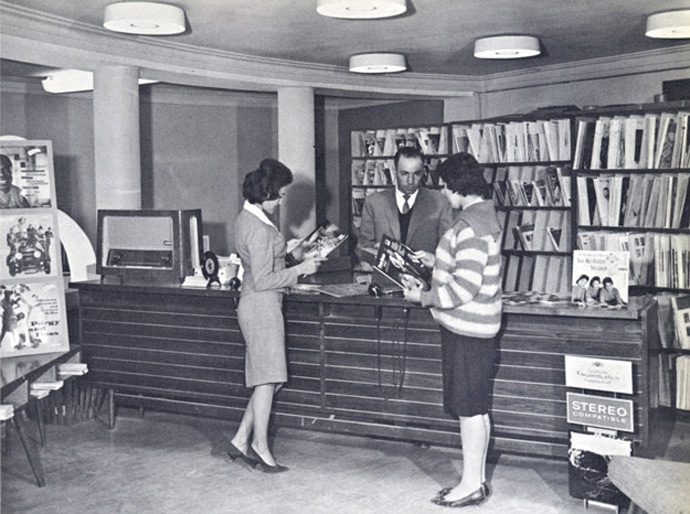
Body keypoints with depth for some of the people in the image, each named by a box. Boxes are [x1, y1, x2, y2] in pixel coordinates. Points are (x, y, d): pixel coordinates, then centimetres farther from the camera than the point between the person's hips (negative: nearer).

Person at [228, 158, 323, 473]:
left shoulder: (246, 219, 11)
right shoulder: (260, 229, -20)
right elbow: (263, 280, -21)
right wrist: (300, 270, -13)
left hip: (256, 305, 10)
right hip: (262, 305, -10)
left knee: (268, 379, 13)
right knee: (268, 378, -2)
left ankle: (241, 440, 16)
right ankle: (259, 446, 7)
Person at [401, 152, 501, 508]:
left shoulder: (471, 226, -22)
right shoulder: (484, 215, 11)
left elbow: (464, 288, -25)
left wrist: (423, 297, -13)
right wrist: (436, 262, 17)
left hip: (466, 329, -10)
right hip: (473, 327, 10)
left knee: (469, 409, -1)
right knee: (476, 408, 15)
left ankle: (472, 485, 10)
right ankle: (477, 479, 25)